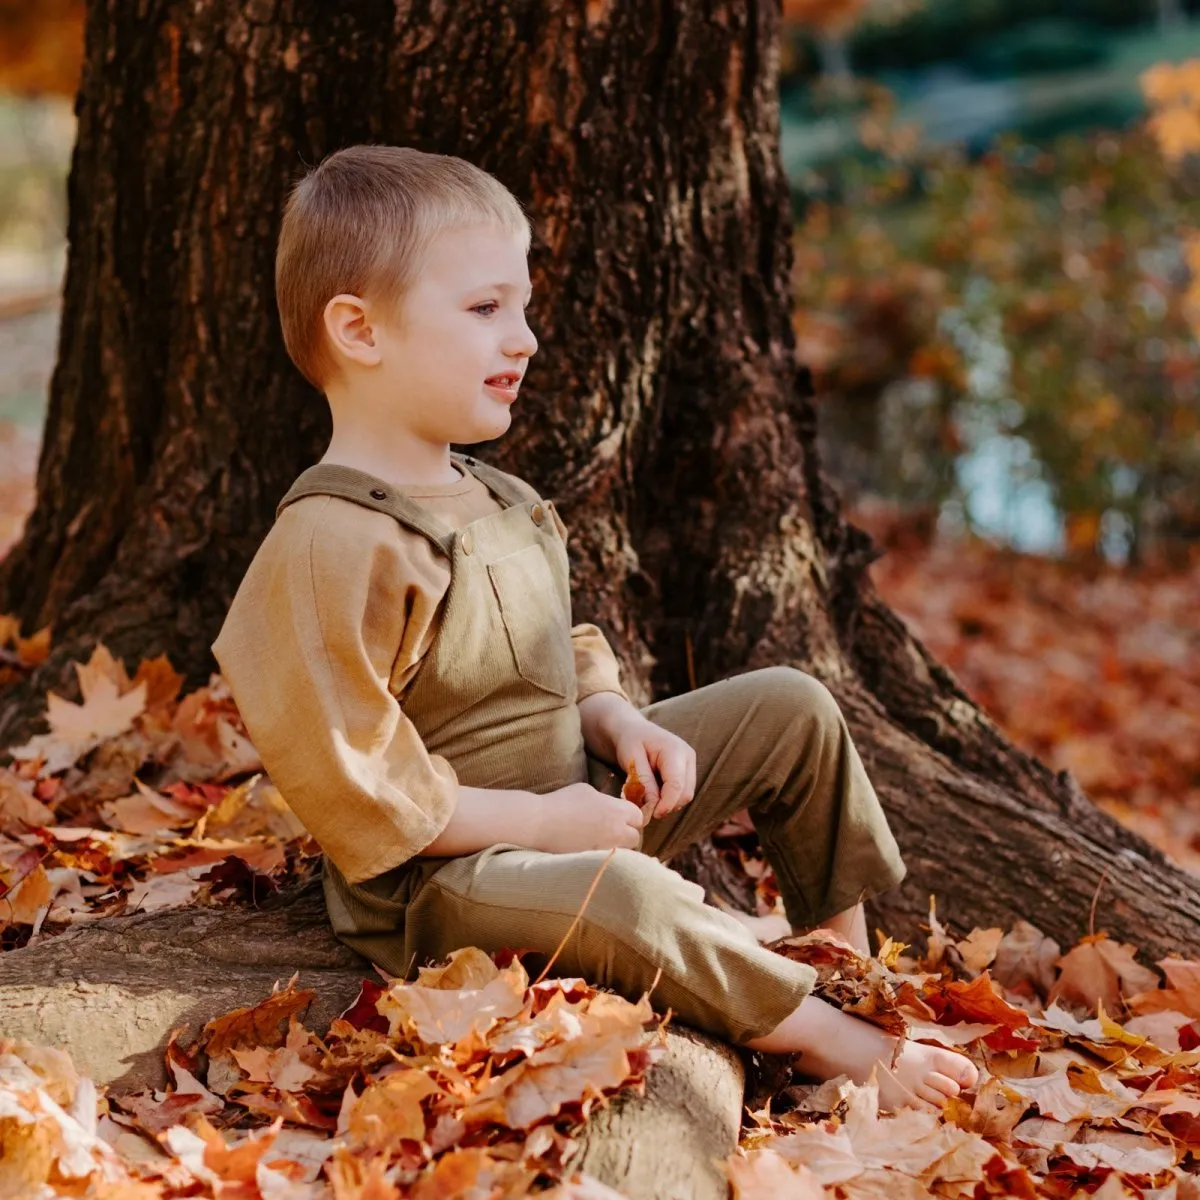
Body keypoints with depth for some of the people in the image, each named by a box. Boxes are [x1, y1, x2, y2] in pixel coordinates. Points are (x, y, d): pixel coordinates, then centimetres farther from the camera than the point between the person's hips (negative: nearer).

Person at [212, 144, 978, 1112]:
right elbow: (350, 786, -25)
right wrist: (539, 822, -22)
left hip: (569, 806, 10)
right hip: (441, 881, -9)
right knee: (620, 896, -39)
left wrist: (618, 722, -2)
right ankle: (830, 1042, -18)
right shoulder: (332, 548, -24)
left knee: (791, 707, 7)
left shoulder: (492, 500, 8)